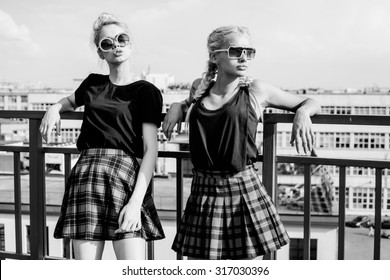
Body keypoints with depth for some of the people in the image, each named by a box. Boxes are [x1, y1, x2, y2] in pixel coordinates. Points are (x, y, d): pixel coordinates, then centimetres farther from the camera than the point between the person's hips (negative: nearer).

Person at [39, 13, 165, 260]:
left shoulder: (147, 91, 5)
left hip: (127, 177, -4)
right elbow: (71, 101, 42)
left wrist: (136, 201, -16)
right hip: (86, 175, 4)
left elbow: (151, 150, -4)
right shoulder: (94, 83, 18)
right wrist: (54, 109, 17)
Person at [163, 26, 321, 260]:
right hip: (203, 190, 3)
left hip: (244, 190, -3)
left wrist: (302, 113, -11)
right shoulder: (199, 87, 8)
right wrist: (178, 107, 12)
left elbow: (310, 103, 10)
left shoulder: (256, 90, 0)